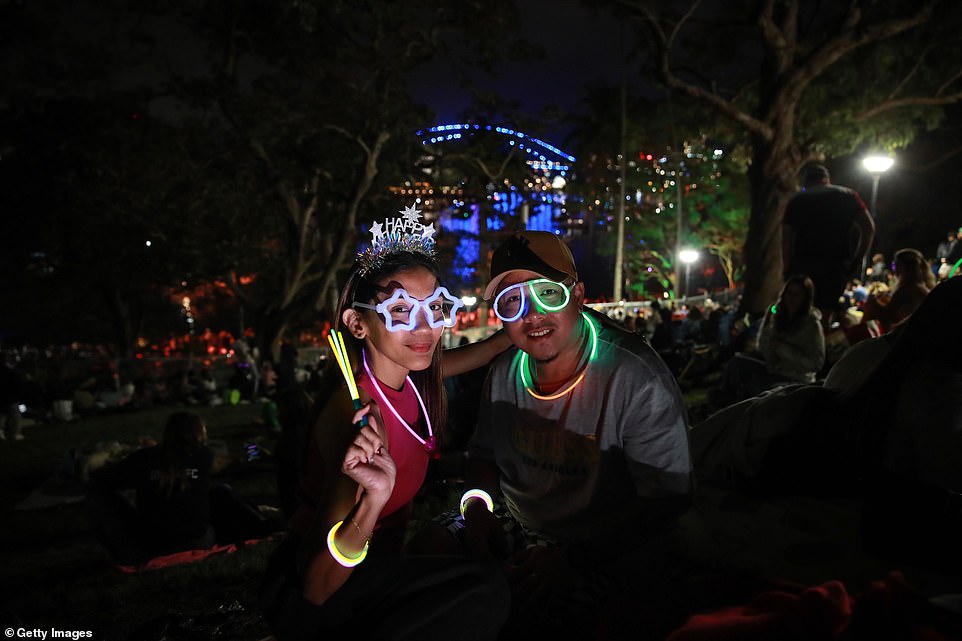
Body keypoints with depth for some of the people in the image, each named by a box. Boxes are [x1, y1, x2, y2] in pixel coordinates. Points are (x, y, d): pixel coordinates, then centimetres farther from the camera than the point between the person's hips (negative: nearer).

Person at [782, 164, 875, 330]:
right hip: (837, 265, 1)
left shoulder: (796, 200, 12)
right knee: (825, 316, 4)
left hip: (802, 265, 0)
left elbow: (786, 240, 3)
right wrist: (856, 261, 8)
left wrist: (788, 271, 5)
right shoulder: (847, 195, 14)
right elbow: (869, 228, 4)